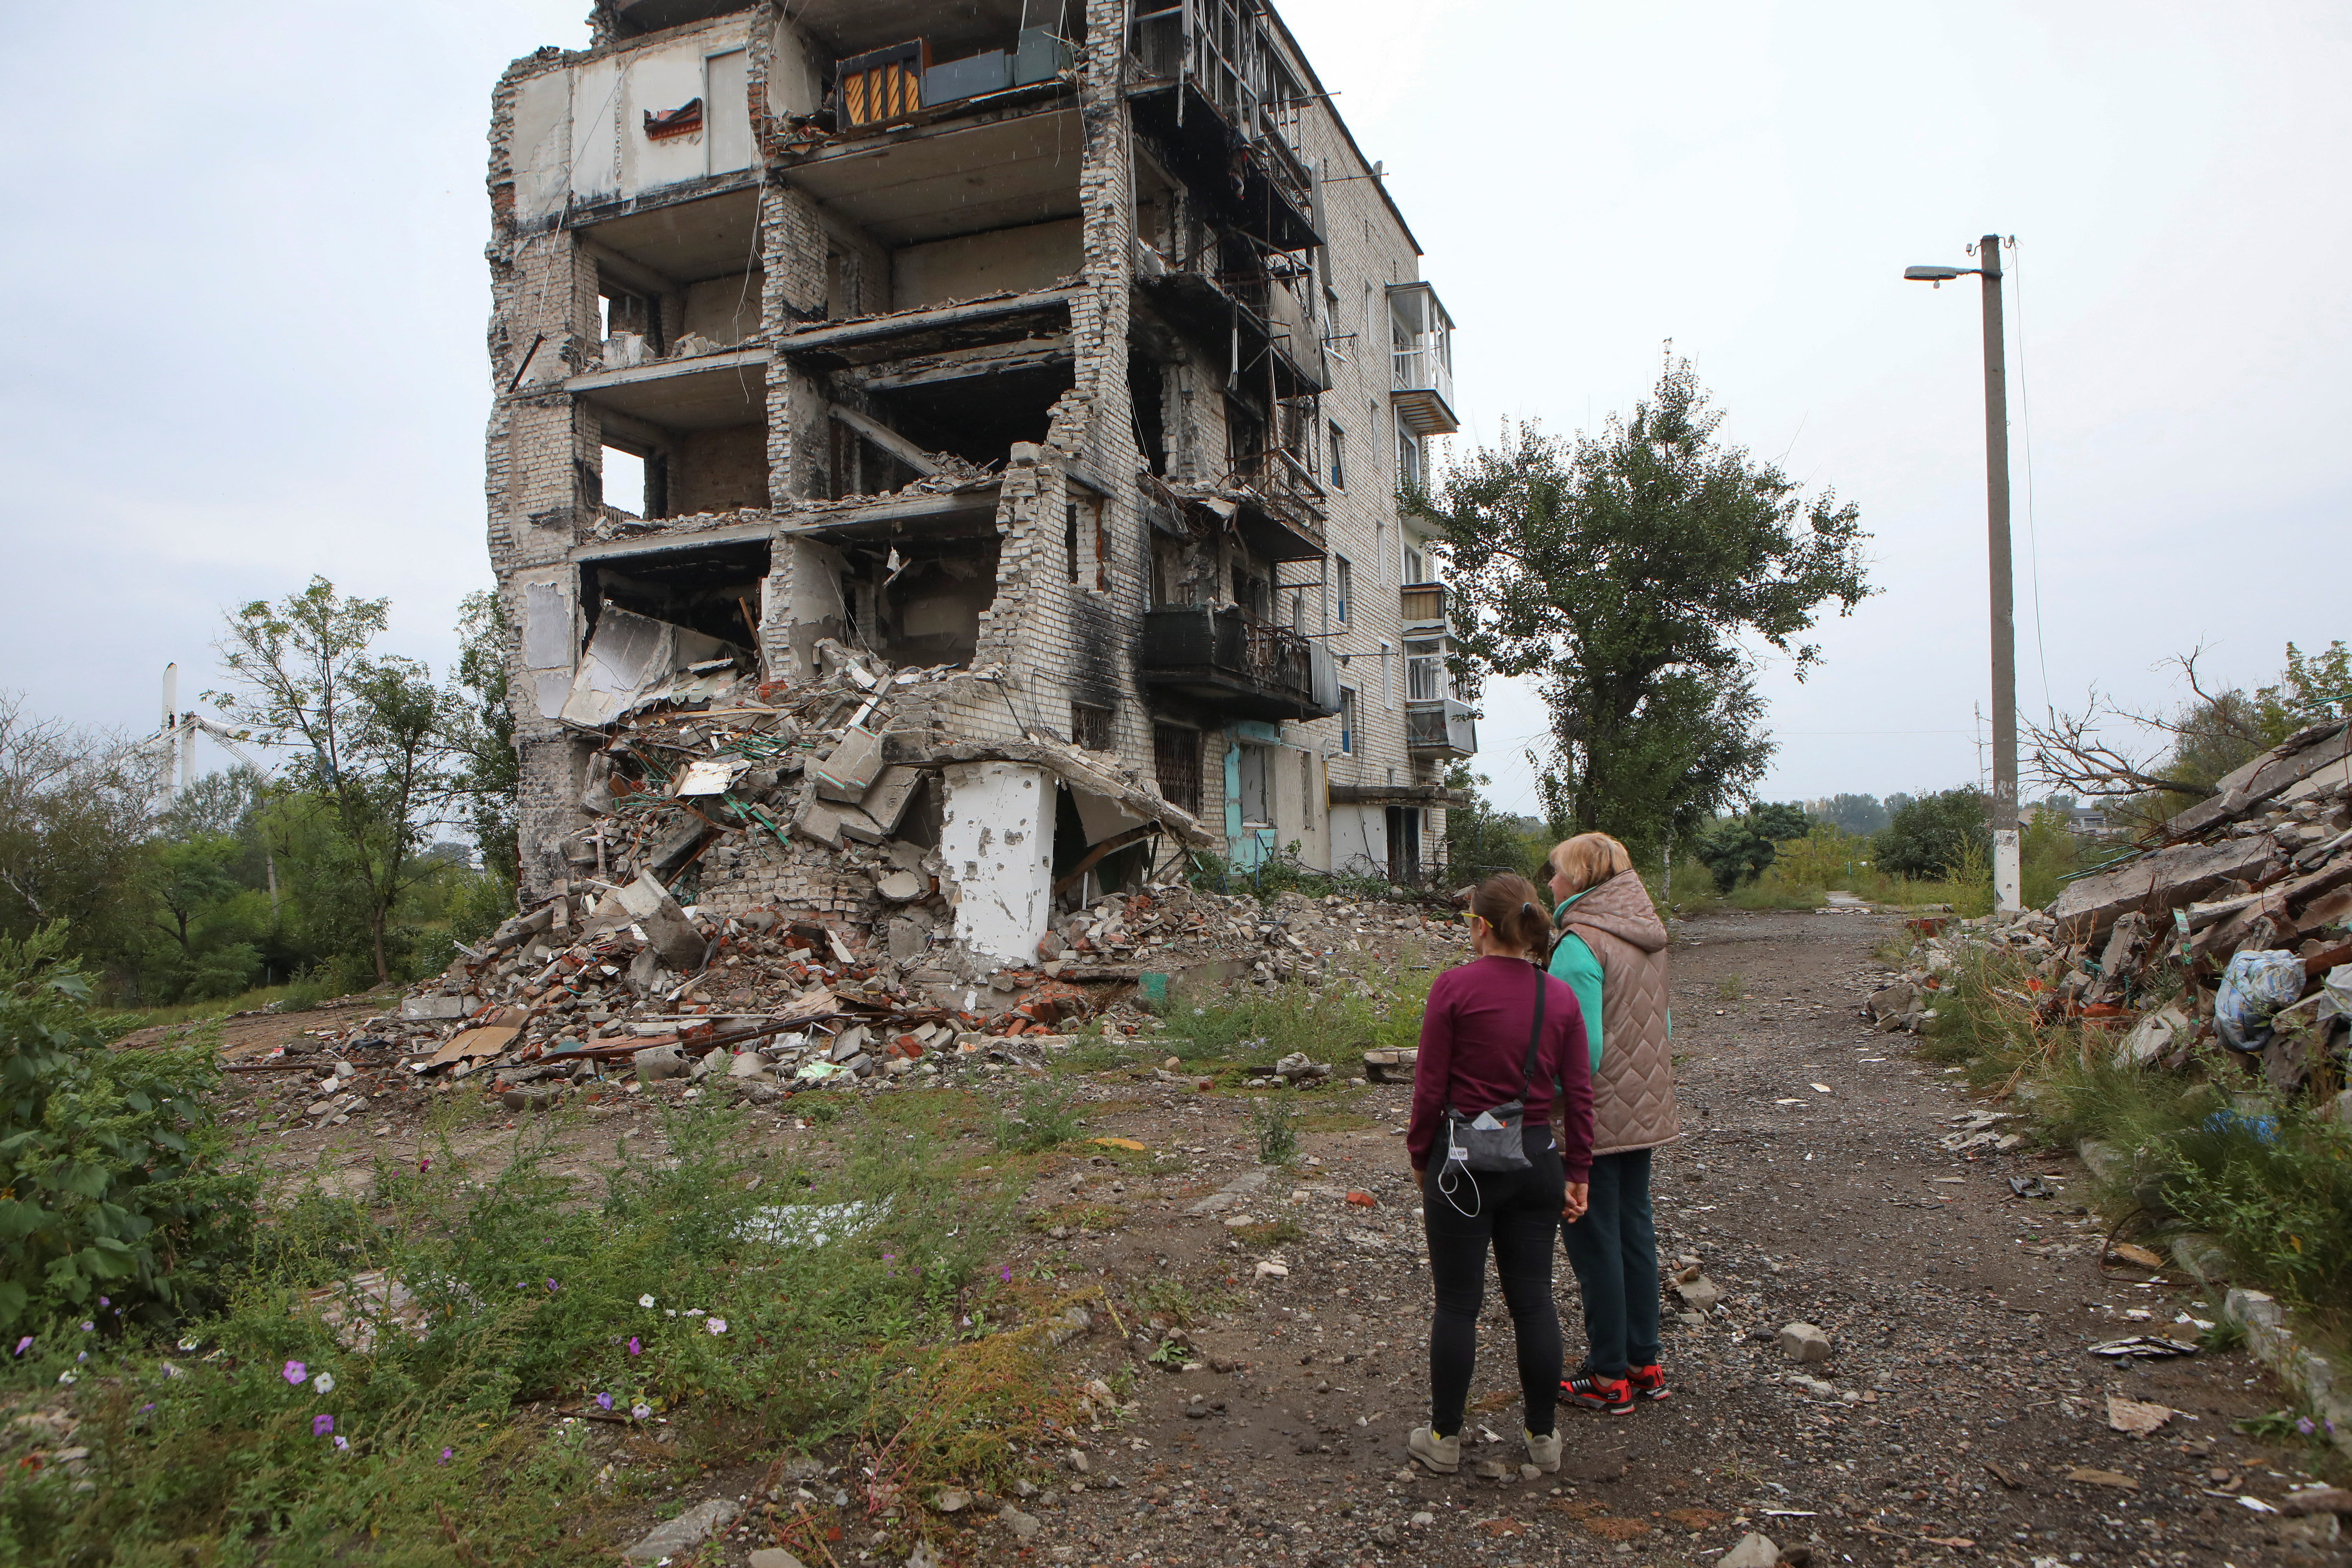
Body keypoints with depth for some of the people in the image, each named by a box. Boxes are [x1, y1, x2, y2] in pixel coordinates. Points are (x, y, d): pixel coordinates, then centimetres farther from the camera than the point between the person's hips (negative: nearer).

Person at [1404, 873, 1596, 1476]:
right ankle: (1543, 1436, 24)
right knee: (1533, 1298, 14)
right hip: (1537, 1159, 4)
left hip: (1465, 1159, -4)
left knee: (1457, 1302, 6)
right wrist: (1576, 1170, 12)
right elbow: (1579, 1093, 4)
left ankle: (1445, 1437, 17)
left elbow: (1430, 1085, -10)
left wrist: (1420, 1155, 3)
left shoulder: (1454, 987, -12)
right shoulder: (1560, 997, 0)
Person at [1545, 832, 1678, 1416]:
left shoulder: (1580, 943, -19)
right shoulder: (1647, 936, 7)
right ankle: (1644, 1363, 26)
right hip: (1645, 1112, 8)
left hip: (1595, 1119, -8)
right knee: (1635, 1230, 16)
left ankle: (1609, 1376, 12)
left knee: (1593, 1240, 3)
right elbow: (1662, 1025, 14)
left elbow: (1582, 1046, -22)